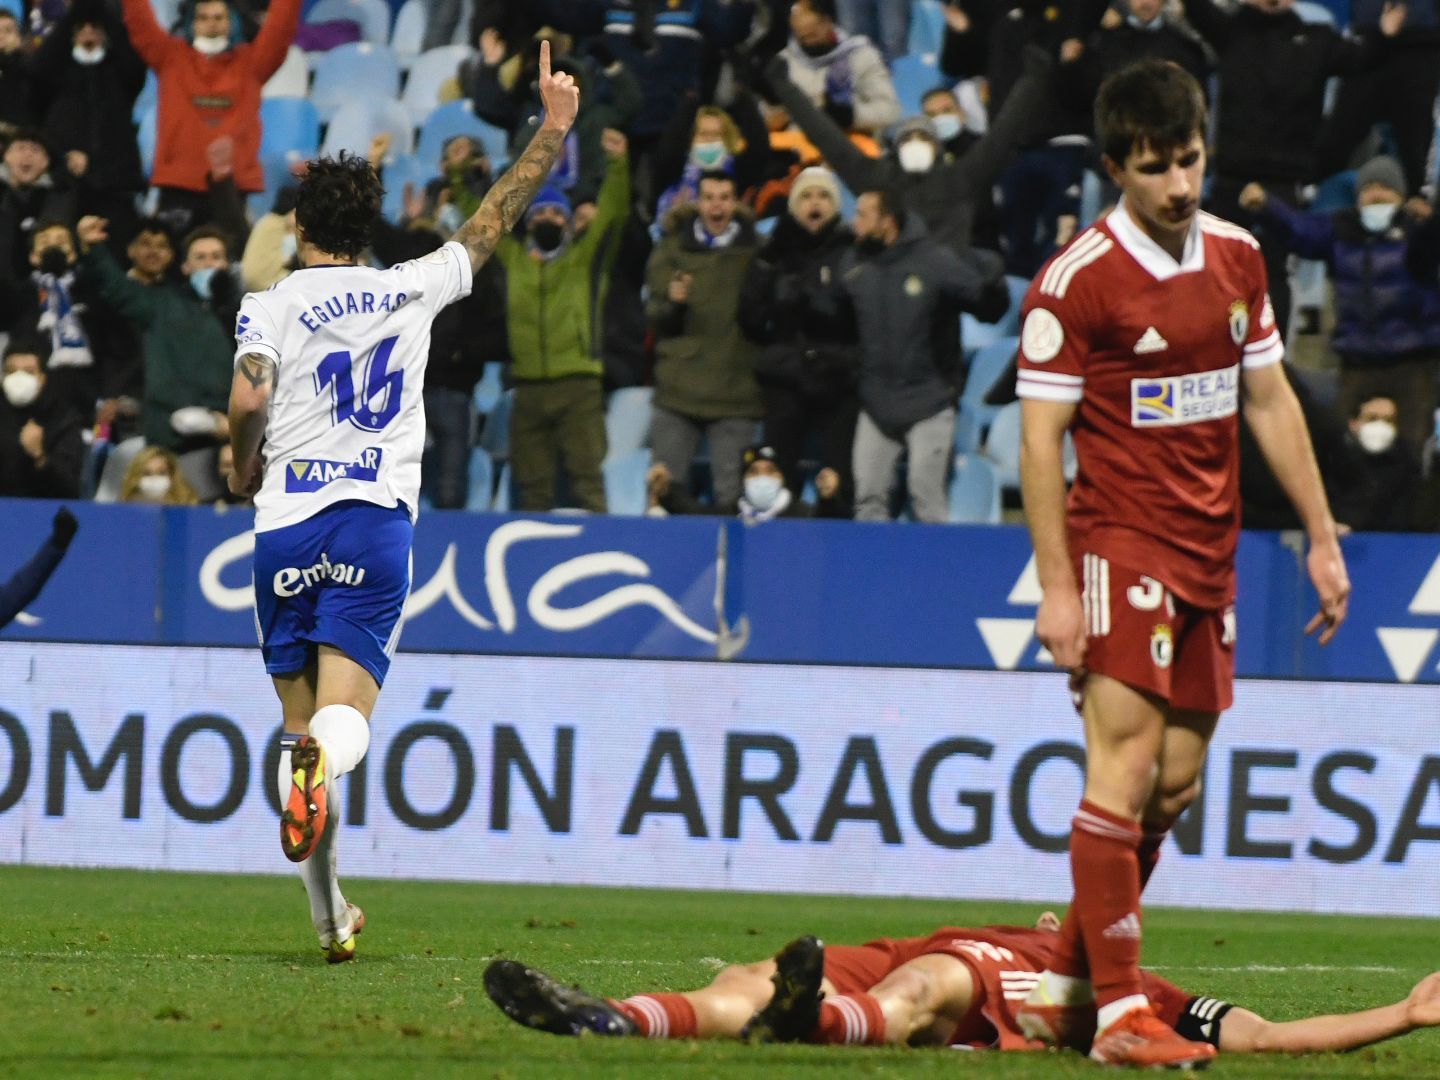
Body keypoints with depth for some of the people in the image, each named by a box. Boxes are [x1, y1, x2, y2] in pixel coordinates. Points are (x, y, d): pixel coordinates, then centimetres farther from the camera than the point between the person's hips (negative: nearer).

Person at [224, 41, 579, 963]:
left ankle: (330, 917, 7)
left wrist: (244, 470, 7)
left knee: (302, 723, 10)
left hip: (287, 525, 0)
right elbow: (498, 220, 18)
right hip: (378, 523, 0)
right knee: (346, 715, -9)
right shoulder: (412, 291, 8)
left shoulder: (272, 305, 1)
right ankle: (323, 760, -47)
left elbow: (249, 403, -13)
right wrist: (555, 124, 28)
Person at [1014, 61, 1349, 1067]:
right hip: (1121, 541, -7)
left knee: (1176, 782, 7)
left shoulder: (1238, 257, 9)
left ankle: (1067, 984, 18)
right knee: (1126, 766, -14)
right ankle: (1120, 1012, -14)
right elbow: (1040, 437, -10)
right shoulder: (1078, 281, -11)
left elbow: (1271, 401, 17)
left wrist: (1322, 538, 14)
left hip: (1210, 551, 7)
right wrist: (1056, 588, -15)